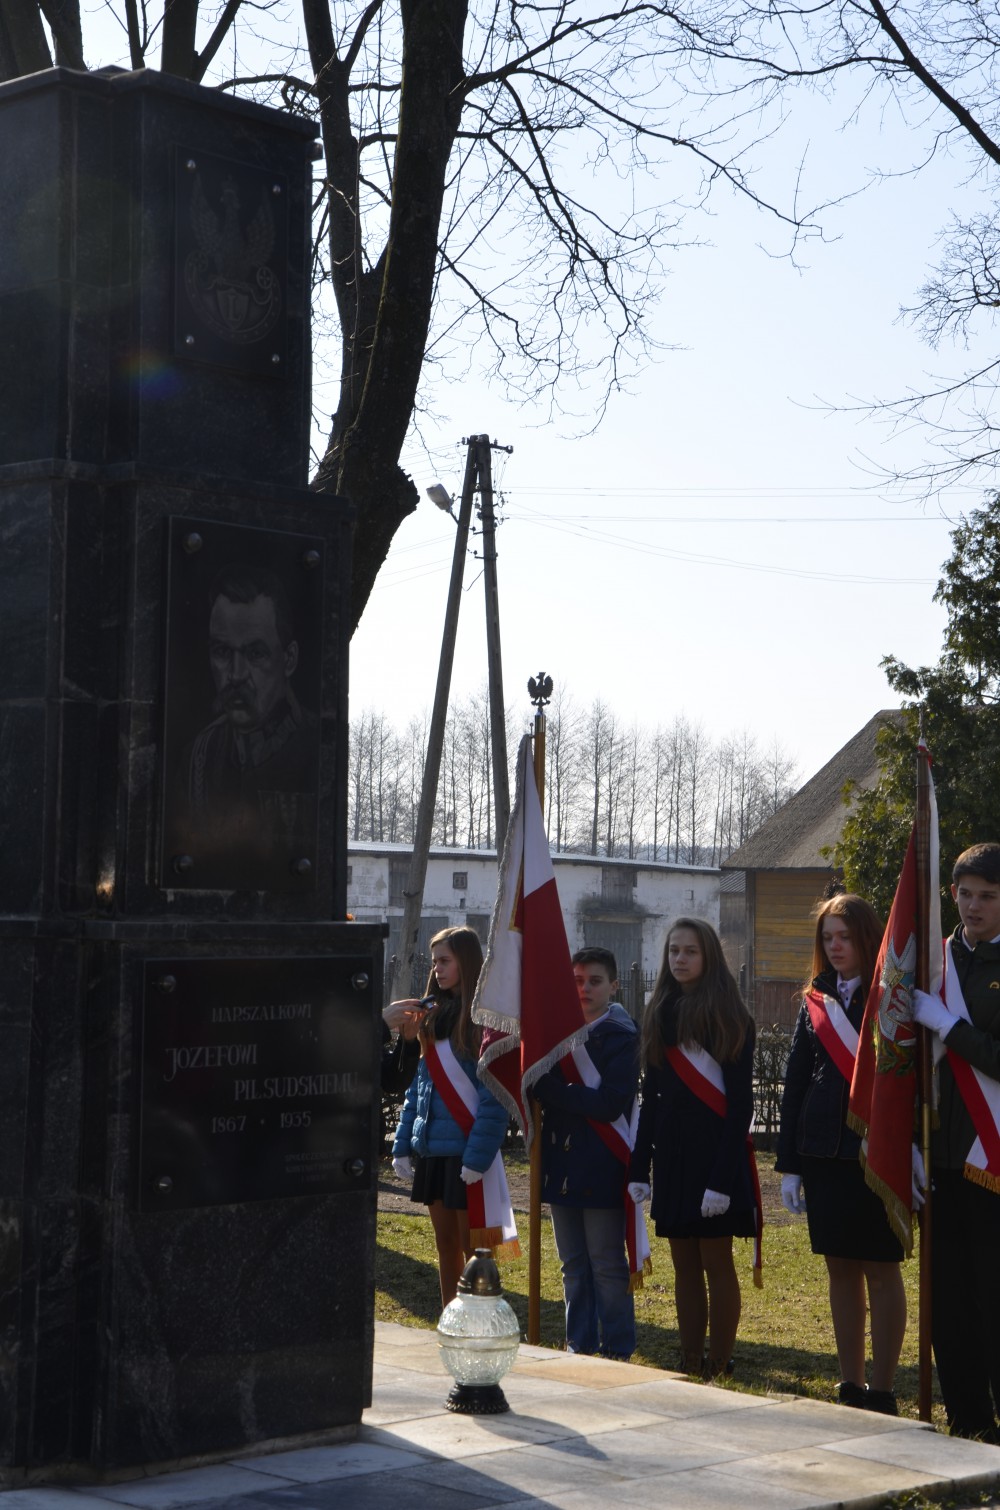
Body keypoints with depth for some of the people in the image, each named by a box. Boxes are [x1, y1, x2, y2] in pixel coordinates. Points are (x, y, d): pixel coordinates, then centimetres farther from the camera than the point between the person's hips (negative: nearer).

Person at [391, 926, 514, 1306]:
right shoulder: (435, 1016, 13)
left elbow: (494, 1096, -15)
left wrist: (478, 1156, -20)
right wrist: (403, 1144, 10)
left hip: (467, 1151, -8)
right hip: (433, 1148, 8)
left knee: (473, 1249, -2)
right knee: (445, 1244, 13)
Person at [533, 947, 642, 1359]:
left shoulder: (622, 1036, -7)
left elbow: (610, 1104, -17)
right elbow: (536, 1085, 12)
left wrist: (552, 1090, -17)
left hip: (601, 1168, -6)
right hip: (561, 1165, 6)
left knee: (607, 1264, 0)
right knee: (573, 1264, 13)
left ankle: (617, 1351, 8)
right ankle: (579, 1346, 22)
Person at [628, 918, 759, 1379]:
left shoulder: (729, 1016, -6)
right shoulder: (659, 1015, 11)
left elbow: (740, 1102, -11)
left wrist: (722, 1177, -18)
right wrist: (639, 1168, 8)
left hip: (714, 1147, -6)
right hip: (670, 1148, 6)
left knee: (716, 1261, -2)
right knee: (684, 1264, 8)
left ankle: (719, 1371, 5)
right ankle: (690, 1369, 13)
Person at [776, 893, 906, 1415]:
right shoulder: (815, 1001, 11)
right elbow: (794, 1083, 11)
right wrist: (788, 1165, 7)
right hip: (823, 1152, 5)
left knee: (881, 1270, 1)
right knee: (840, 1269, 9)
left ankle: (881, 1392, 8)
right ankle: (850, 1388, 17)